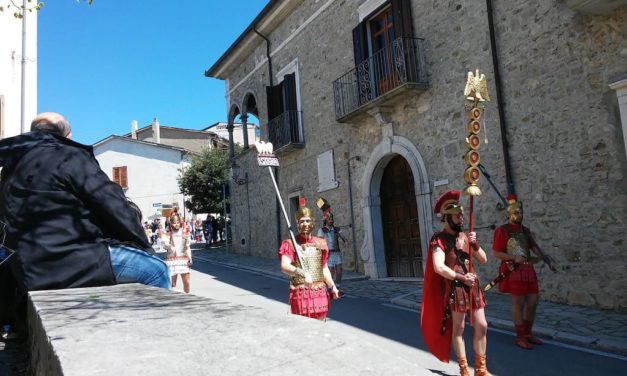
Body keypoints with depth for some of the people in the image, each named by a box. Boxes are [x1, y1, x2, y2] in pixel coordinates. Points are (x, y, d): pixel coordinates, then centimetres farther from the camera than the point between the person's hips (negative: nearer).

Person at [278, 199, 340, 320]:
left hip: (320, 293, 4)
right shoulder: (290, 244, -5)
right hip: (300, 294, -4)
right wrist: (302, 273, -35)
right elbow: (284, 266, -21)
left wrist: (332, 287, 9)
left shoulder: (320, 243, 9)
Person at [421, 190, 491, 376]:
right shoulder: (439, 240, -11)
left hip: (473, 285, 6)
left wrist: (475, 244, -6)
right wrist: (462, 278, -20)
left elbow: (483, 260, 11)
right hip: (454, 288, -6)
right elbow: (438, 267, -22)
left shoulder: (465, 236, 10)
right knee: (458, 328, 5)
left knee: (482, 326, 9)